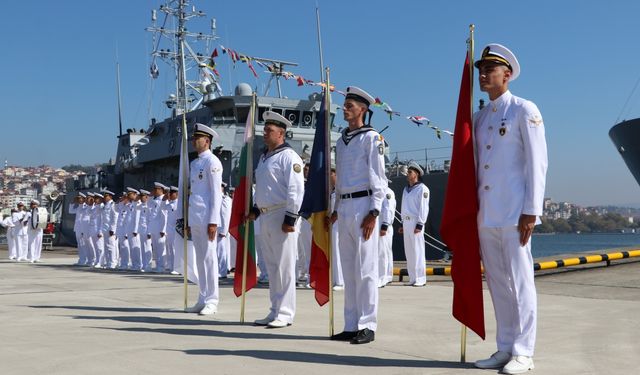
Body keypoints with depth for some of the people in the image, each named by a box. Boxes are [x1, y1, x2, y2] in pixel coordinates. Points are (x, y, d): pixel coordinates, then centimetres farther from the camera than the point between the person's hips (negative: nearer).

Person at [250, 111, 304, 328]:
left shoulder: (288, 157, -9)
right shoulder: (264, 157, 19)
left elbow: (296, 190, -15)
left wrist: (290, 219, -19)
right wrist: (255, 210, 17)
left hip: (282, 216, -9)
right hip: (266, 216, 9)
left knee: (284, 267, -5)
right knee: (271, 267, 12)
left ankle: (285, 314, 1)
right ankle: (275, 311, 20)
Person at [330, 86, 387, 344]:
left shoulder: (371, 138, -3)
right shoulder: (341, 141, 18)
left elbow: (378, 177, -8)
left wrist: (373, 212, -15)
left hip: (363, 205, -7)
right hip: (344, 207, 7)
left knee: (365, 269, -6)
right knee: (348, 269, 8)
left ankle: (368, 326, 0)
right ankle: (351, 326, 14)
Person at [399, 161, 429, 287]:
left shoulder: (422, 188, -5)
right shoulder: (406, 189, 19)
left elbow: (424, 208, -11)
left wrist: (420, 225, -17)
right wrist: (403, 224, 17)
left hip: (416, 222, -8)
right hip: (406, 222, 8)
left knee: (417, 250, -8)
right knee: (408, 251, 7)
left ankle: (420, 279, -5)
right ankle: (413, 278, 12)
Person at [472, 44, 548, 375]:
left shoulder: (524, 110, -1)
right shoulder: (479, 117, 17)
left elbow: (537, 162, -7)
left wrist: (531, 211, -14)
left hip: (514, 211, -6)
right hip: (486, 213, 7)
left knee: (520, 281, -3)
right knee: (497, 283, 9)